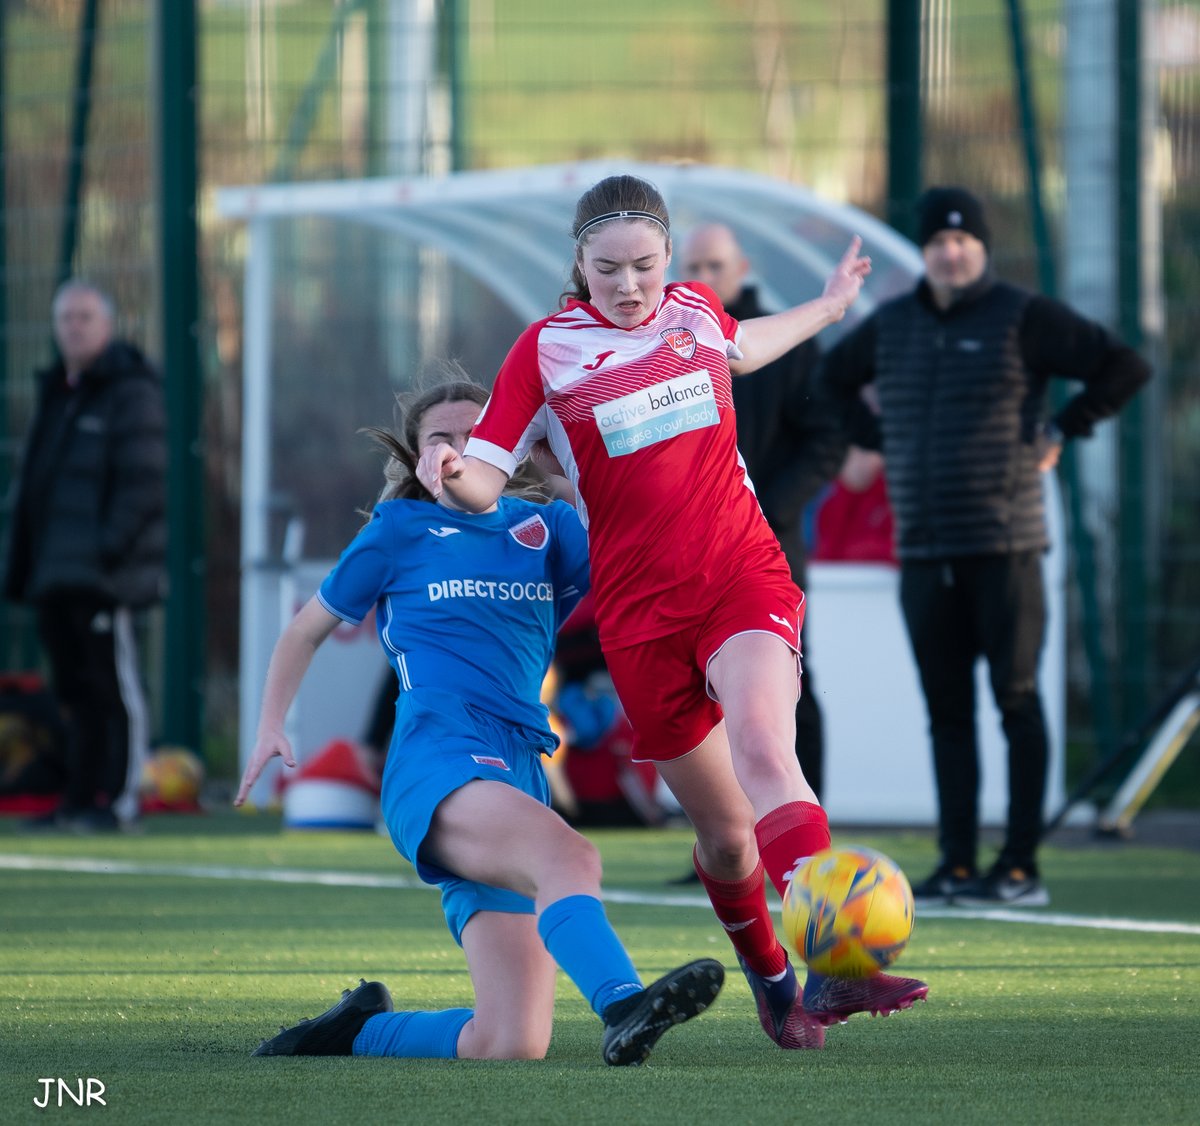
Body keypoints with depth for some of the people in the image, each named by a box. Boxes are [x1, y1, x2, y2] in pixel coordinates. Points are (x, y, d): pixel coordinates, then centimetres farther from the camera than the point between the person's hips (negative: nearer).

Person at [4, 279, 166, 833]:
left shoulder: (130, 391, -5)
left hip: (103, 577, -8)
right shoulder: (56, 391, 20)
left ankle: (119, 802, -7)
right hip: (54, 575, 8)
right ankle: (79, 801, 13)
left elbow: (144, 482, -13)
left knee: (114, 688, -7)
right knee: (75, 691, 10)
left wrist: (109, 549, -20)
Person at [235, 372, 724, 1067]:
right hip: (439, 760, -5)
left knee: (513, 1045, -8)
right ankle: (624, 1007, -65)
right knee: (568, 855, -39)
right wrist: (271, 729, 10)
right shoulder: (400, 532, 15)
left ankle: (358, 1030, 16)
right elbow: (307, 631, 23)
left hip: (520, 776, 5)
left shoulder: (547, 527, 21)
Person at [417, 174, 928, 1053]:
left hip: (745, 575, 0)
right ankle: (770, 980, 31)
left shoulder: (695, 310, 9)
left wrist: (827, 308, 43)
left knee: (762, 747, -29)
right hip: (641, 609, 0)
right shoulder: (547, 349, 0)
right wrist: (454, 476, -26)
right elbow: (486, 478, -3)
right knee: (724, 833, 4)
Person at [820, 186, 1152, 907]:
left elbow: (1126, 366, -3)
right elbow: (834, 378, 32)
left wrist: (1062, 433, -3)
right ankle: (957, 864, 7)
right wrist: (880, 441, 19)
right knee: (947, 709, 5)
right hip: (922, 549, 5)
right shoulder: (891, 326, 13)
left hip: (1004, 545, -5)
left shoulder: (1026, 319, -2)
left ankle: (1022, 865, -3)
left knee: (1017, 700, -5)